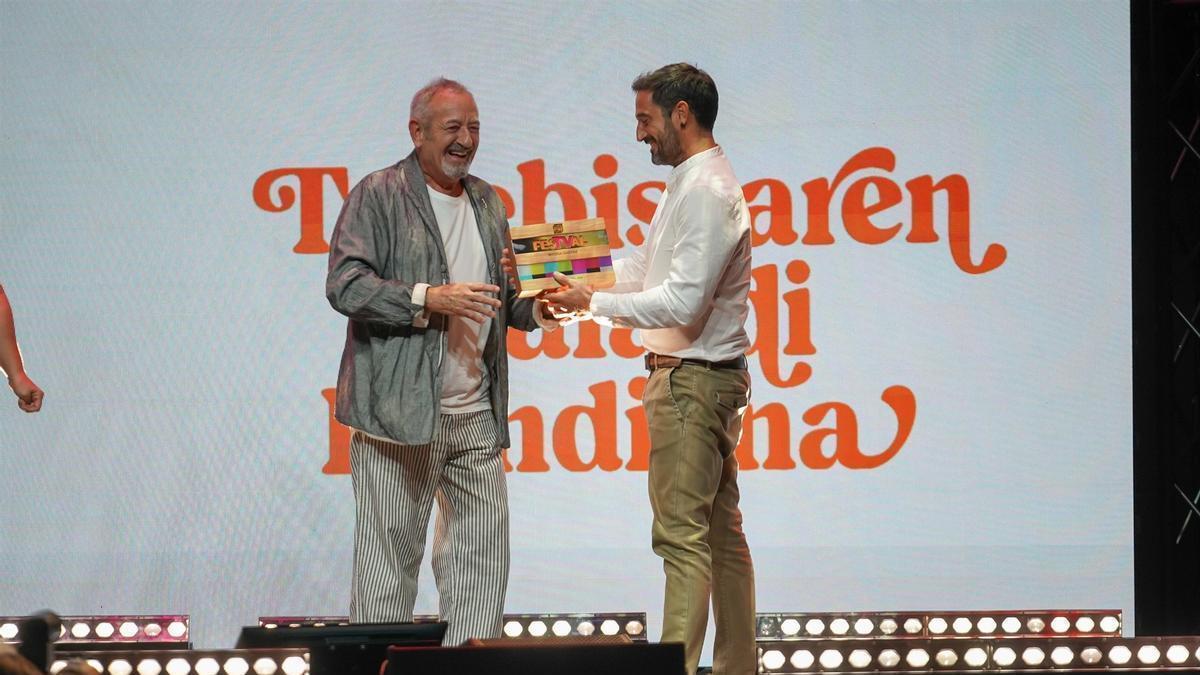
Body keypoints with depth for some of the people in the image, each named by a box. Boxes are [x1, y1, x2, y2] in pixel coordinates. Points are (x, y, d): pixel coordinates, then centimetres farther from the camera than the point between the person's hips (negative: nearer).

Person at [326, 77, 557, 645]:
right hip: (400, 413, -6)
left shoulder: (487, 203, 18)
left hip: (476, 414, 6)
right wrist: (429, 299, -22)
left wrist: (538, 309, 2)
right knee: (389, 556, -3)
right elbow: (345, 287, -13)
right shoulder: (377, 196, -3)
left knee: (482, 553, 5)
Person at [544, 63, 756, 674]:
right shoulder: (689, 184, 17)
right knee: (720, 530, 13)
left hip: (693, 380, -11)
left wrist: (594, 303, -17)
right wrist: (572, 286, 11)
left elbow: (682, 302, -22)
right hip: (700, 377, 11)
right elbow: (639, 274, 21)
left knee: (682, 533, -12)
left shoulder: (706, 191, -17)